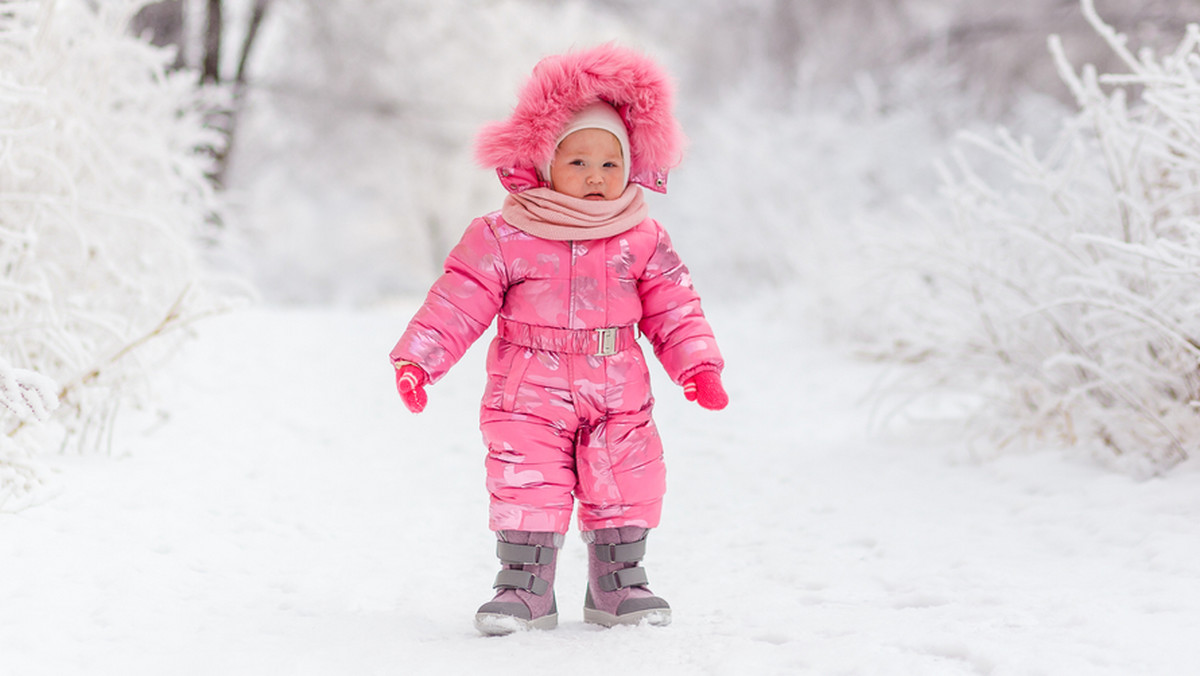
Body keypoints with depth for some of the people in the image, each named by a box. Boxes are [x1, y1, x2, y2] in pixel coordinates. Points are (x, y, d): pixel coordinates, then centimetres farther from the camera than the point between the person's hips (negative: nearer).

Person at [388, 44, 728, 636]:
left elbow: (673, 308, 8)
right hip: (530, 398, -2)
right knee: (527, 487, -7)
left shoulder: (643, 241, 2)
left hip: (619, 399, 2)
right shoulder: (504, 238, -6)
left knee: (624, 491, 6)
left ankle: (619, 583, 21)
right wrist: (417, 358, -12)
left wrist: (697, 364, -1)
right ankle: (525, 587, 6)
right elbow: (457, 304, -5)